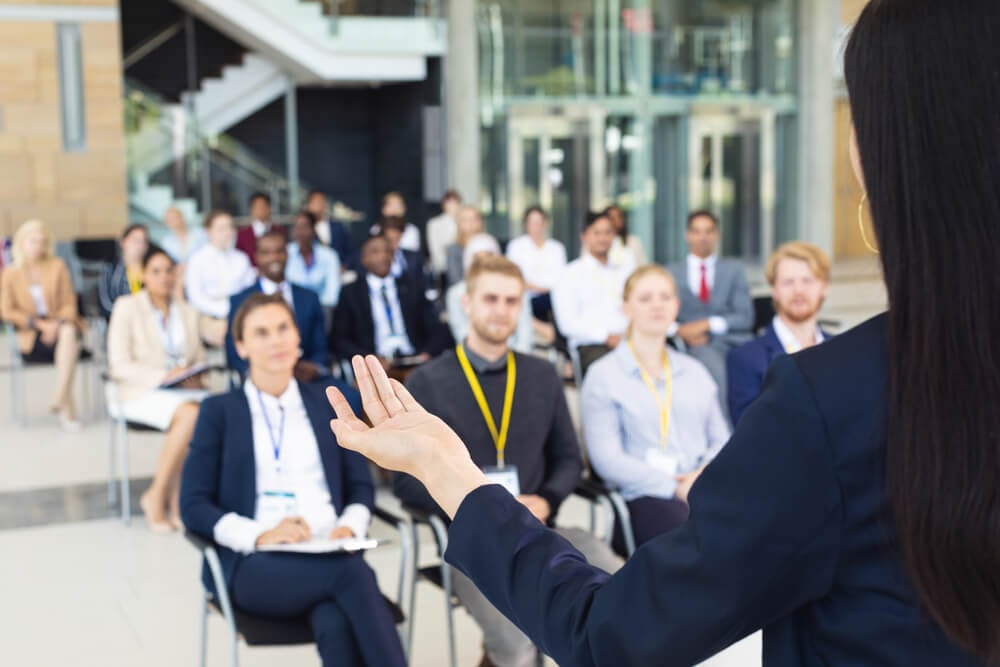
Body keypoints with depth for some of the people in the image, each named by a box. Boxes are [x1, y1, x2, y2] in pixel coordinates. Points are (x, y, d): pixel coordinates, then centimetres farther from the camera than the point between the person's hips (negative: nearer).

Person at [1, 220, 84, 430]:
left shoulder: (57, 266, 11)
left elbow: (69, 303, 6)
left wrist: (58, 323, -15)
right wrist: (40, 324, -11)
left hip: (62, 324, 2)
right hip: (31, 335, -2)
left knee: (69, 333, -37)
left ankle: (60, 400, -35)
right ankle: (67, 405, -31)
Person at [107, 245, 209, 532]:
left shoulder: (188, 312, 19)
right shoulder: (127, 307, 4)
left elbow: (200, 358, 17)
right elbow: (119, 366, -5)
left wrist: (195, 376, -7)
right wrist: (164, 376, -17)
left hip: (185, 391, 4)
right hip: (143, 393, -4)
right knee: (189, 414, -36)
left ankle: (175, 498, -21)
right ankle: (157, 497, -20)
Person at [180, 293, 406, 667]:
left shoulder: (329, 404, 19)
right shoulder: (220, 412, 11)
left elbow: (361, 486, 15)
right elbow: (193, 506, 3)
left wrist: (350, 528, -8)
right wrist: (260, 535, -14)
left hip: (329, 558, 2)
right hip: (255, 565, -2)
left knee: (336, 624, -36)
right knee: (353, 572, -36)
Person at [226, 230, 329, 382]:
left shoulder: (309, 298, 13)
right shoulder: (239, 301, 6)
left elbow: (321, 350, 12)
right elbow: (235, 356, 3)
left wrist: (315, 369, -10)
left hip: (306, 382, 2)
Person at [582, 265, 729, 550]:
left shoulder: (695, 371, 24)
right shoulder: (603, 375, 7)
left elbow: (720, 438, 18)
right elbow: (607, 459, -4)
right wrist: (676, 487, -13)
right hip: (645, 496, -5)